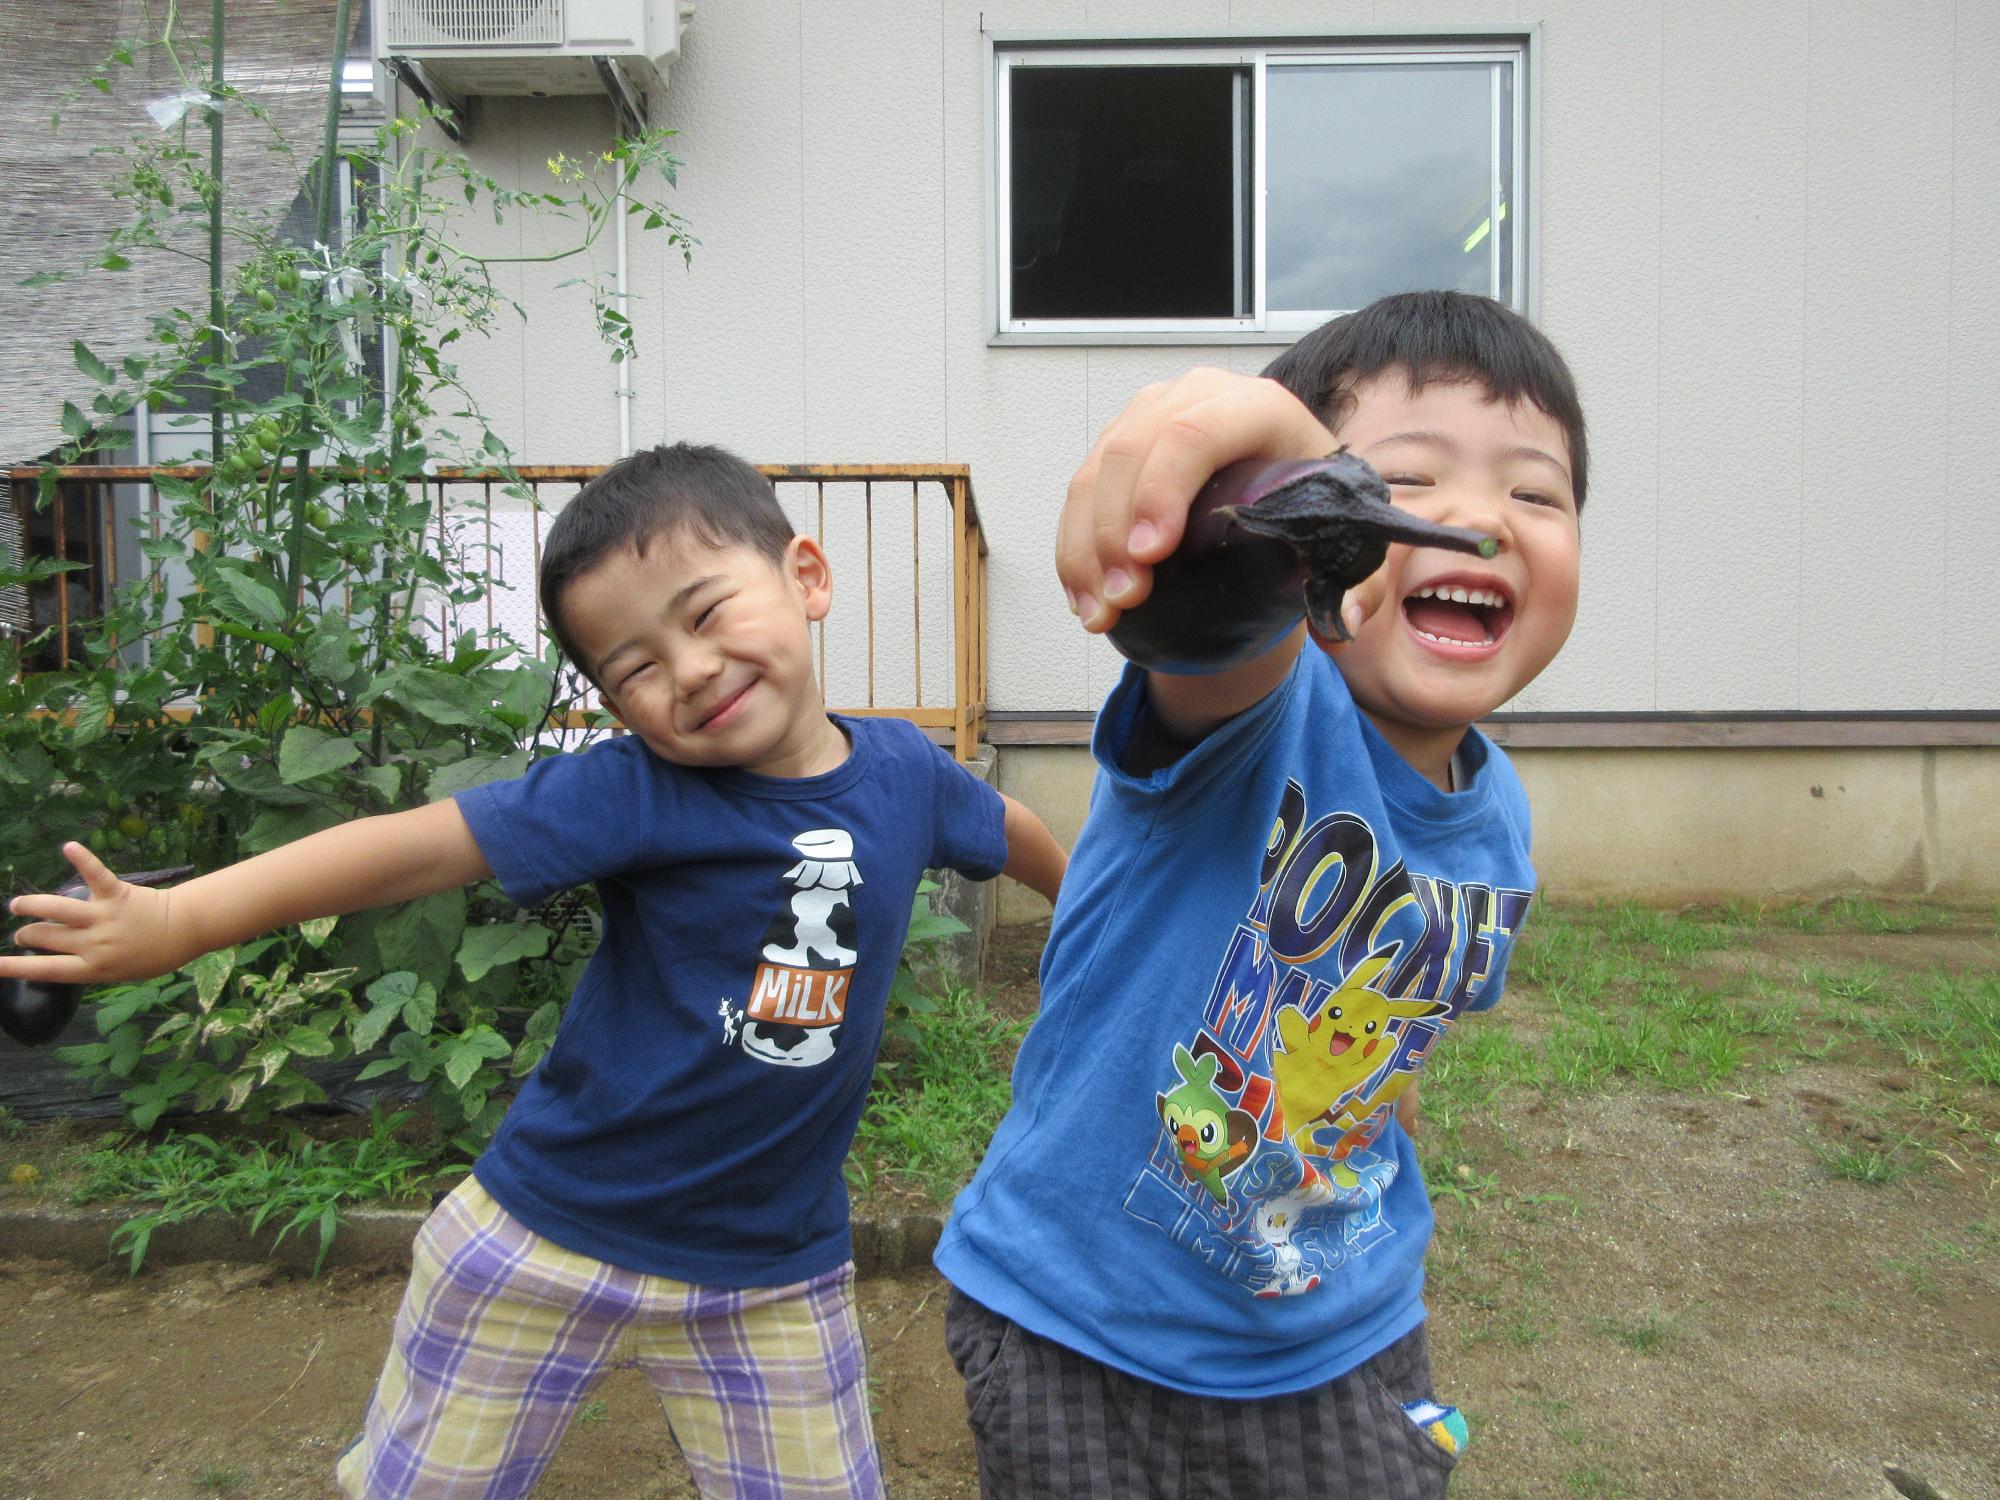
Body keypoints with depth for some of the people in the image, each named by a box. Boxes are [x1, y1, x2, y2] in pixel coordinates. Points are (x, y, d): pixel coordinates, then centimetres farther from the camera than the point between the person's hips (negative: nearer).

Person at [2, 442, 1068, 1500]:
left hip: (772, 1273, 2)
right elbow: (424, 844, -25)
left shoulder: (904, 772, -7)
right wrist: (180, 917, -33)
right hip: (546, 1243, -1)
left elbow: (1008, 830, 13)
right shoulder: (637, 792, -19)